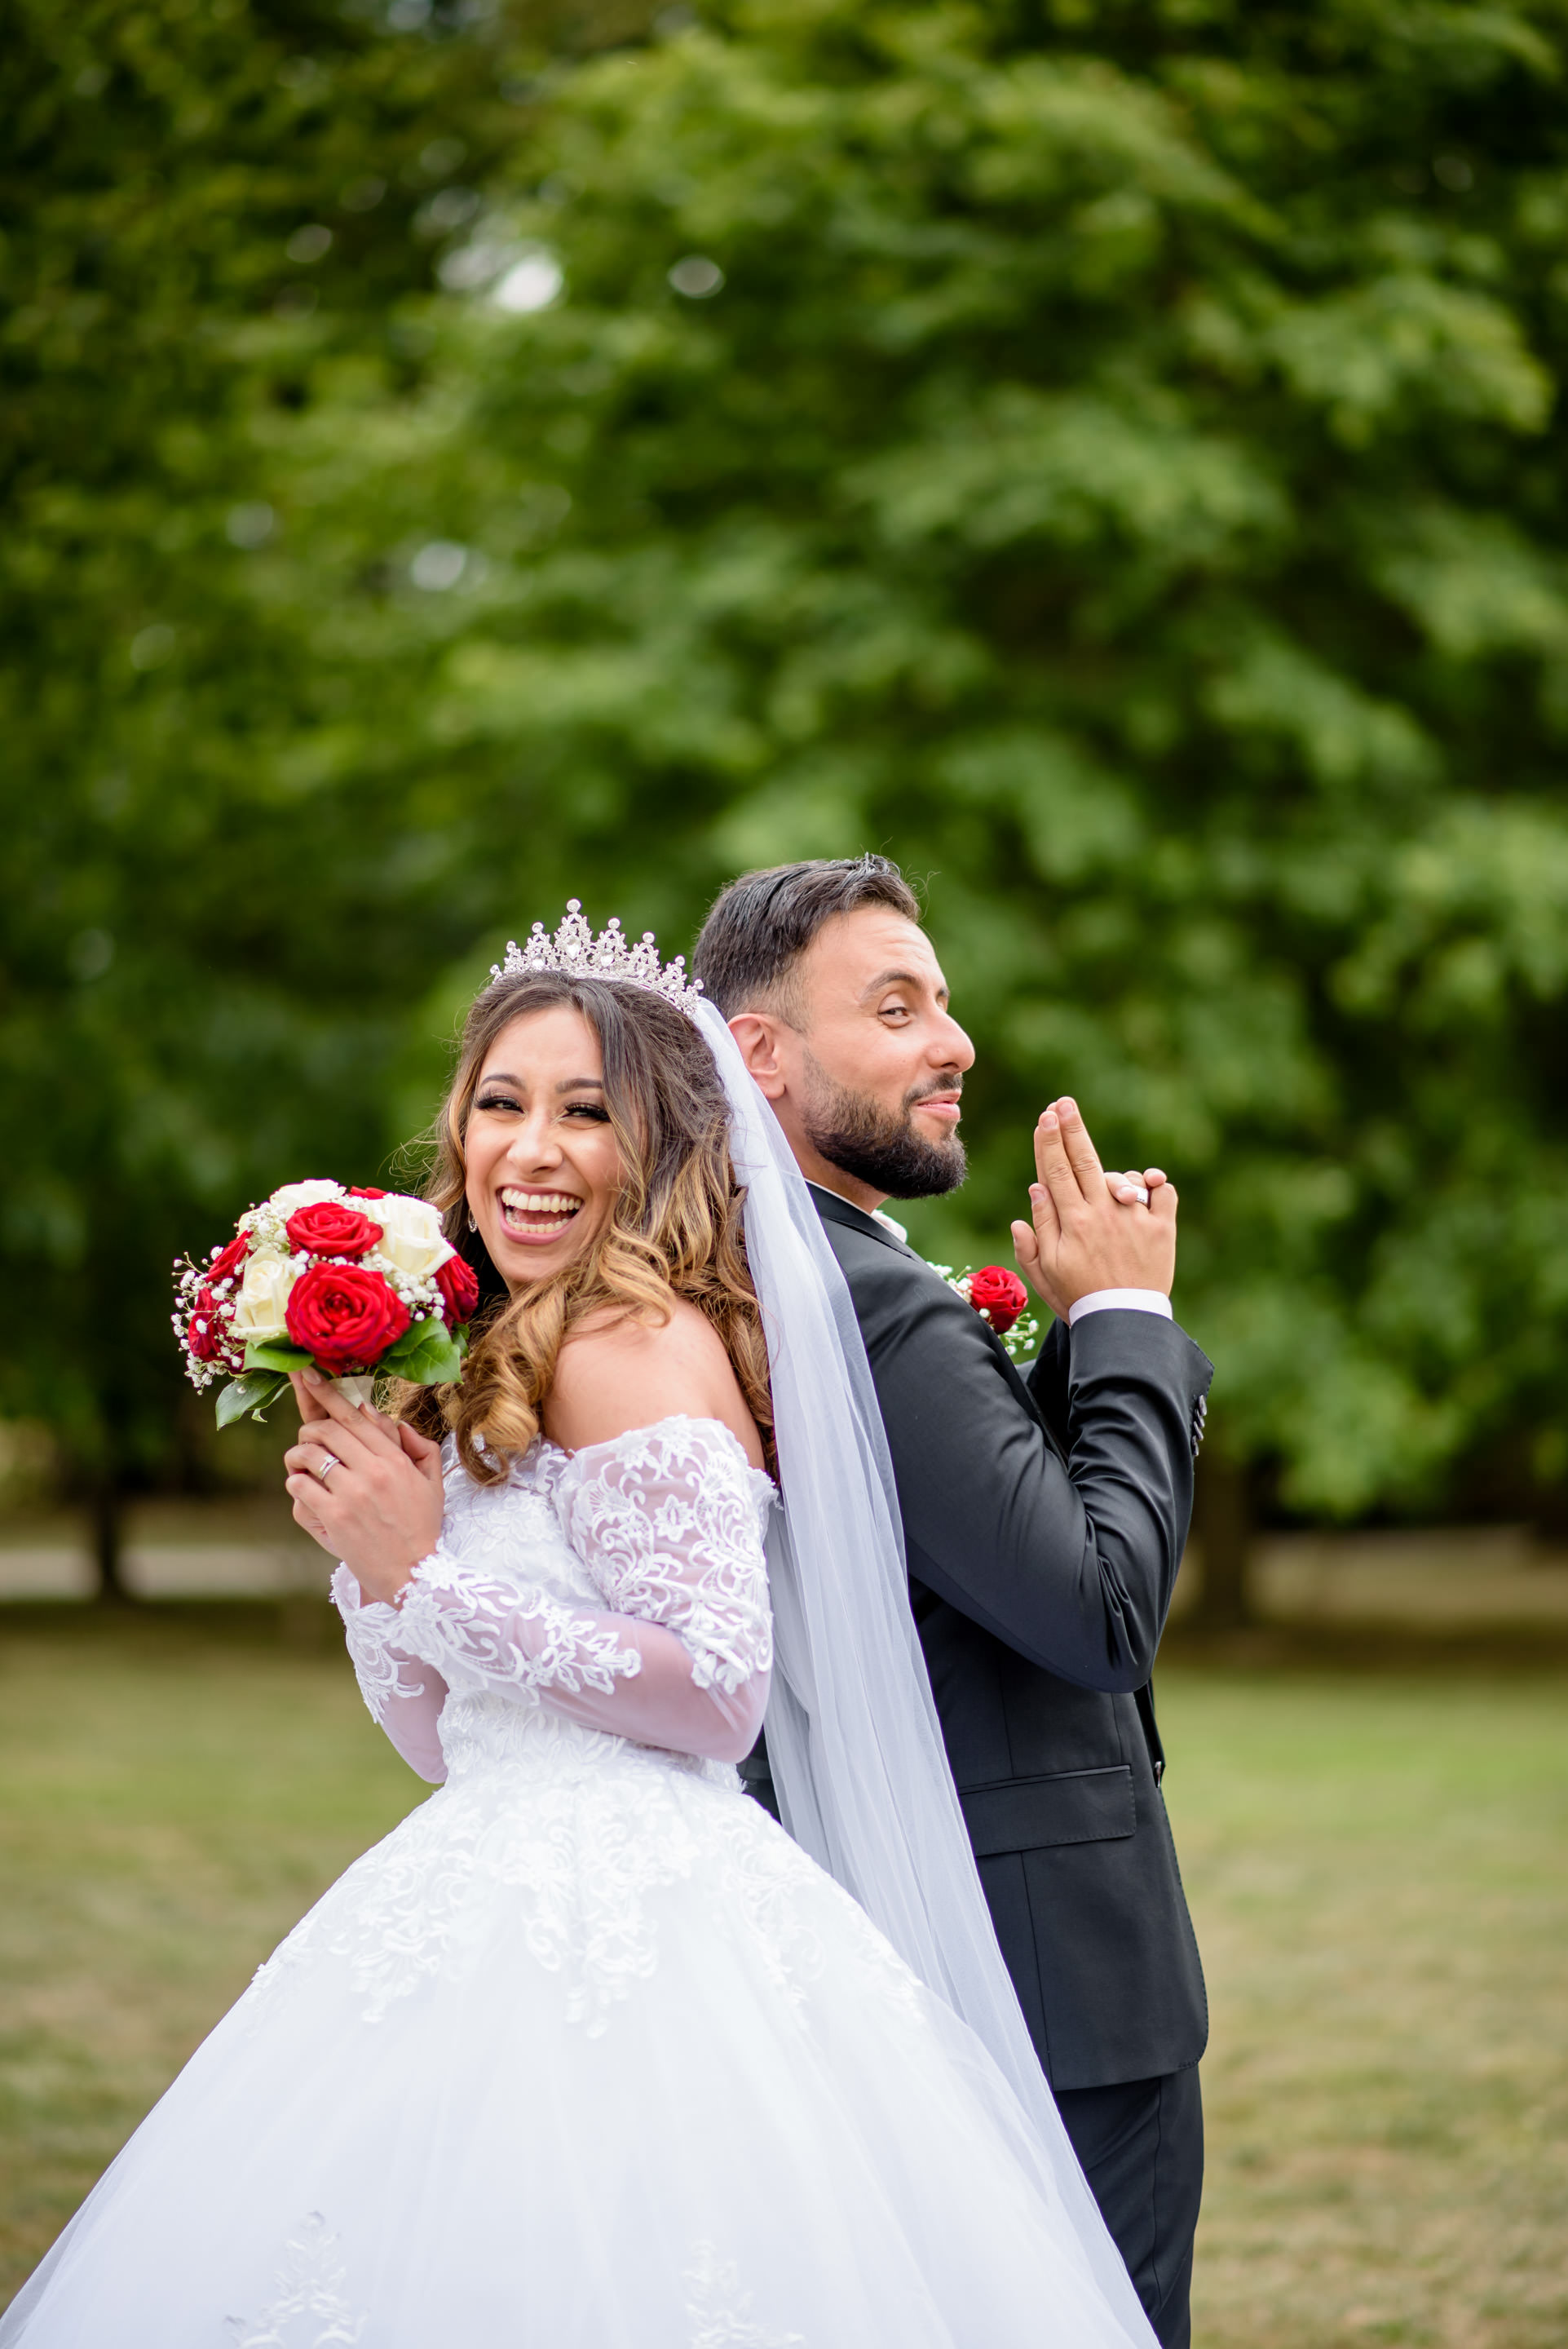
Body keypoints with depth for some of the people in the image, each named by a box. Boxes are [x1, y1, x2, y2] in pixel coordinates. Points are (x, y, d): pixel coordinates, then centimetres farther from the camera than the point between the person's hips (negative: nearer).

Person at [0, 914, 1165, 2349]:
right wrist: (369, 1545, 4)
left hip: (615, 1934, -9)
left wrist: (429, 1574, -15)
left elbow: (719, 1688, -18)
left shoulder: (636, 1339, -9)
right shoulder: (505, 1371, 19)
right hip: (525, 1898, 9)